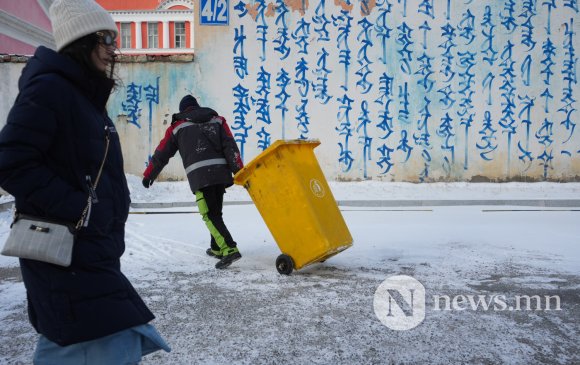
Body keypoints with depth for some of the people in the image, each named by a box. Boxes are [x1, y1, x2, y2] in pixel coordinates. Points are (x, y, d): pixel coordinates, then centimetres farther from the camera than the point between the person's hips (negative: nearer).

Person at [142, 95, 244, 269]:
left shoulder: (177, 127, 16)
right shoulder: (218, 120, 20)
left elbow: (161, 154, 21)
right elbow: (230, 147, 7)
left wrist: (148, 175, 32)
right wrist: (239, 171, 2)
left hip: (200, 176, -4)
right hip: (221, 172, 4)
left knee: (210, 215, -6)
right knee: (216, 212, 19)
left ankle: (230, 249, -21)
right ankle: (217, 248, 29)